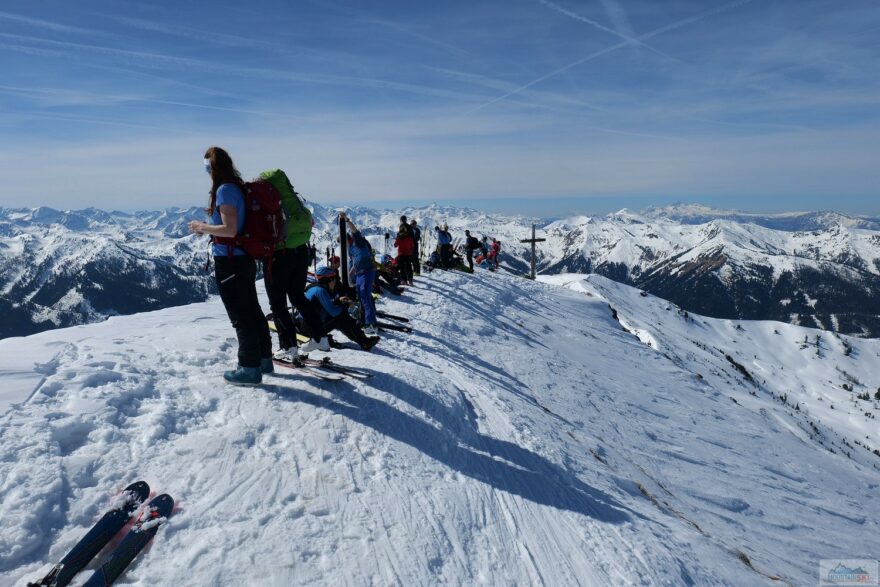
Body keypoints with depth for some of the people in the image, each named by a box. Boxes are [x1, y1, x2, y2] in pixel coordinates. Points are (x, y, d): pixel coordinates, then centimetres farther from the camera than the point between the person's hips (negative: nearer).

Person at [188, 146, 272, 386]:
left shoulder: (225, 190, -15)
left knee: (240, 316, -2)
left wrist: (202, 227, -8)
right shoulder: (238, 187, 11)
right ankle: (264, 359, 27)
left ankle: (250, 368, 7)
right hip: (245, 259, 9)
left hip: (229, 261, -9)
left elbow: (229, 229, -22)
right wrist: (208, 228, 16)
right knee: (253, 311, 16)